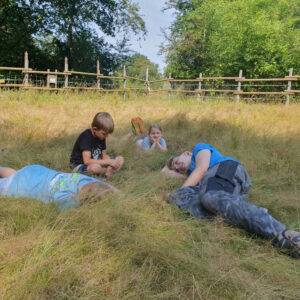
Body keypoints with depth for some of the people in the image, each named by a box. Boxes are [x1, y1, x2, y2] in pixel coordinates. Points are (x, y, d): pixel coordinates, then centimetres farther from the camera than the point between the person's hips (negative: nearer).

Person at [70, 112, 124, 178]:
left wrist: (111, 162, -16)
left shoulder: (101, 136, 1)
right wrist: (108, 162, -28)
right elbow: (87, 161, -30)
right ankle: (108, 170, -9)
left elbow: (104, 155, 7)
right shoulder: (86, 136, -23)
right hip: (80, 165, -7)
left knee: (120, 160, -5)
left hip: (96, 163, 7)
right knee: (95, 167, -40)